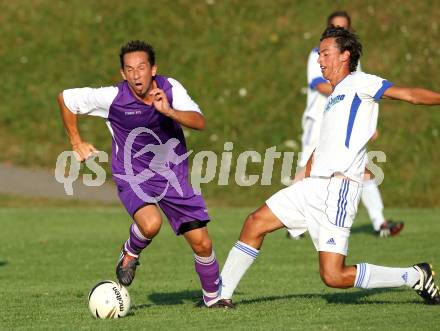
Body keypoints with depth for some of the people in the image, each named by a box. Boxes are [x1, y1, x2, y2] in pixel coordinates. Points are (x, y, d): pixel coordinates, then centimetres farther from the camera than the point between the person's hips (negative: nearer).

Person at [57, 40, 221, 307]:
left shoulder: (170, 88, -10)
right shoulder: (113, 98, -16)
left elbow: (200, 122, -22)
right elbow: (65, 98, -2)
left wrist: (168, 111, -38)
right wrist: (76, 143, 3)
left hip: (174, 176, 3)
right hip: (134, 178, -3)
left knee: (202, 243, 0)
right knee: (151, 224, -34)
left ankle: (213, 297, 26)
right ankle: (131, 254, 1)